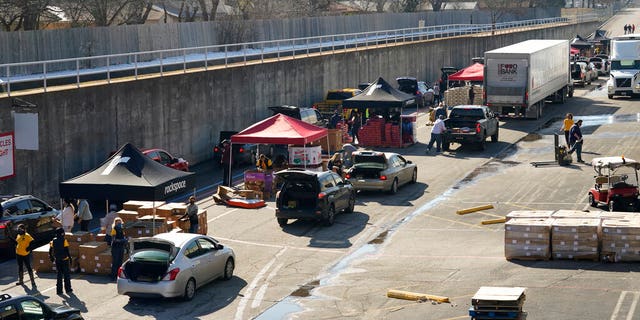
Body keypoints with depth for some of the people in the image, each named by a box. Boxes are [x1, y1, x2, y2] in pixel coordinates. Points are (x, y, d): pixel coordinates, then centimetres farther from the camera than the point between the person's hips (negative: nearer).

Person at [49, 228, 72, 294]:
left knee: (59, 274, 13)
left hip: (57, 261, 4)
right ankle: (68, 289, 16)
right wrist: (70, 259, -9)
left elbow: (50, 252, 4)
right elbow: (67, 251, -17)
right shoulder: (64, 241, -14)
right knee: (66, 274, 10)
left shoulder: (53, 241, 0)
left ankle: (59, 290, 11)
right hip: (65, 260, -4)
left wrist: (52, 258, 20)